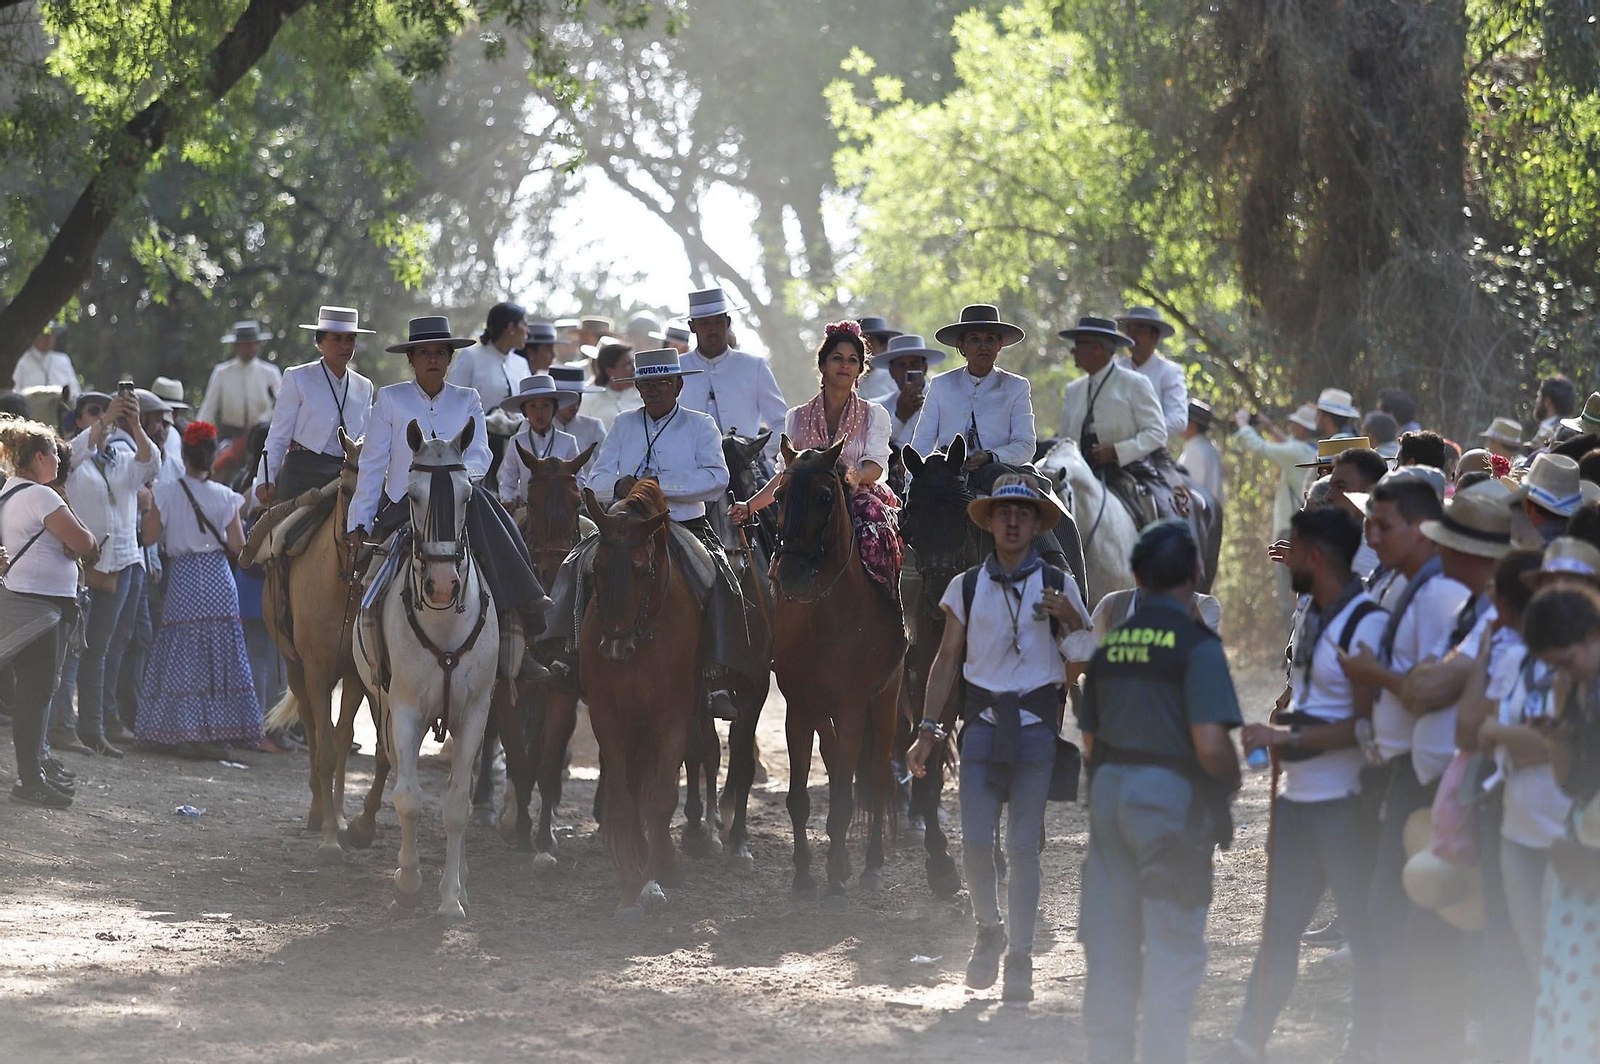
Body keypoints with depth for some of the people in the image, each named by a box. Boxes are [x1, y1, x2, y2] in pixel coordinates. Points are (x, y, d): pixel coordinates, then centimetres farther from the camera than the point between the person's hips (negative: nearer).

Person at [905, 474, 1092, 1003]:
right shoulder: (967, 587, 8)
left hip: (1035, 726, -1)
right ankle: (988, 930, 20)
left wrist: (1072, 622, -12)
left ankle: (1020, 960, 5)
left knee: (1023, 848, -2)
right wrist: (929, 730, 5)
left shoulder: (1058, 587, 5)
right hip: (981, 723, 1)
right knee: (975, 842, -6)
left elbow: (1079, 666, 7)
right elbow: (947, 660, 11)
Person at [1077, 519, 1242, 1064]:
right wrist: (1232, 780, 0)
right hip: (1171, 795, -6)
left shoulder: (1110, 643, 8)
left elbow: (1090, 738, 13)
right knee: (1174, 948, -2)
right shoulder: (1196, 643, -12)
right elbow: (1210, 744, -20)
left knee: (1111, 947, 12)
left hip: (1109, 792, 6)